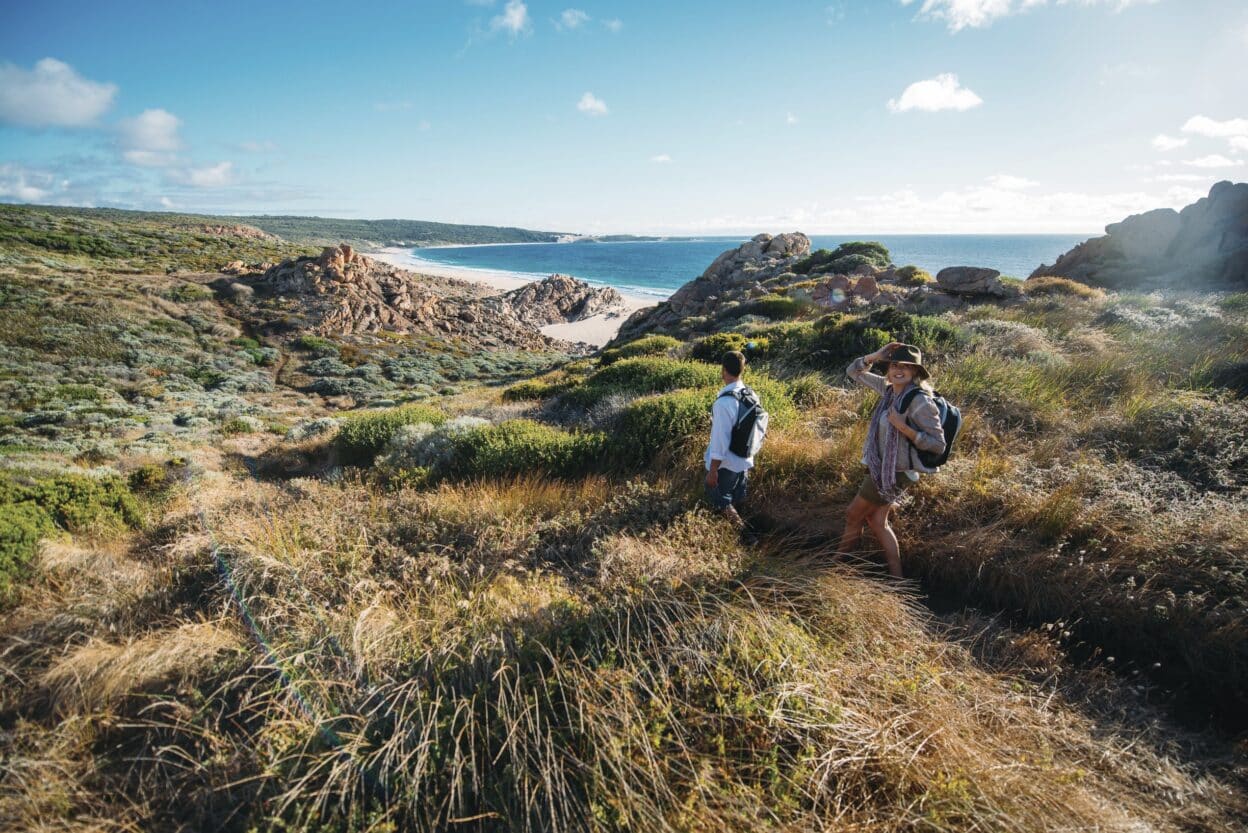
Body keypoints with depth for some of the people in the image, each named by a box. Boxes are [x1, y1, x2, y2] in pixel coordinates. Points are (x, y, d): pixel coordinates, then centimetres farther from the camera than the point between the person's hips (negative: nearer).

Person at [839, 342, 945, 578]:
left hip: (894, 473, -8)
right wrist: (876, 355, -5)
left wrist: (903, 427, -29)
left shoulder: (920, 401, -21)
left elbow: (938, 444, -21)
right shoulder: (889, 388, 1)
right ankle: (896, 577, 25)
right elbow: (854, 372, 11)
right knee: (877, 520, 15)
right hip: (881, 468, 8)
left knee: (853, 515, 8)